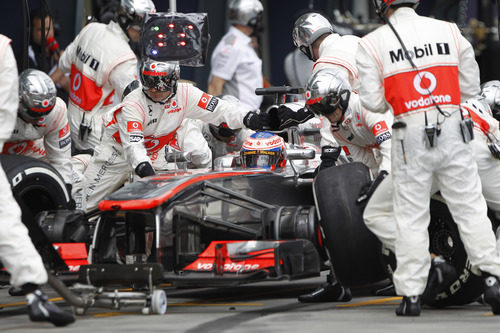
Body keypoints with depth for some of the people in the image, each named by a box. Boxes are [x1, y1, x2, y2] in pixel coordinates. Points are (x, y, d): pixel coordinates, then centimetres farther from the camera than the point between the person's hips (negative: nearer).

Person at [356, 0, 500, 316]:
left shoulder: (372, 44, -3)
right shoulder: (450, 32, 4)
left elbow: (373, 101, -2)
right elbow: (470, 86, 9)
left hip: (411, 137, -1)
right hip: (453, 131, 1)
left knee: (411, 217, 6)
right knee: (471, 208, 8)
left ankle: (411, 295, 6)